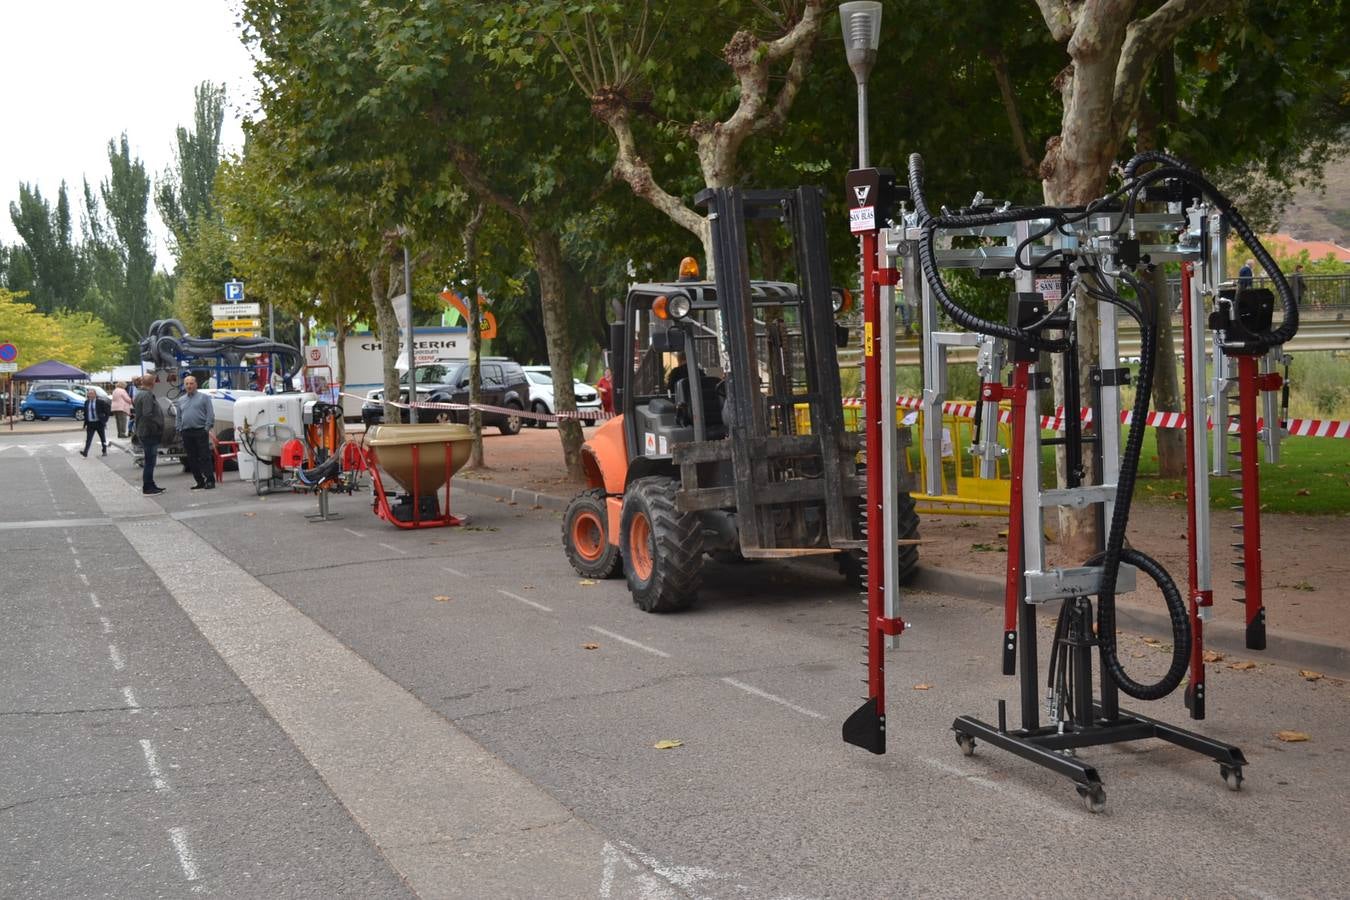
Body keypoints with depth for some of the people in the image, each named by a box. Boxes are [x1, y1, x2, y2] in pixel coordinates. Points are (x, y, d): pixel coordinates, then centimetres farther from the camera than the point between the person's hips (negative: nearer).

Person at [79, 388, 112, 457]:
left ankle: (105, 451, 22)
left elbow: (108, 409, -3)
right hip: (90, 423, 3)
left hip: (99, 423, -3)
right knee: (88, 438, -7)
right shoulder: (86, 402, 6)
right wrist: (85, 424, 6)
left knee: (103, 438, 9)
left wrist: (105, 419, -6)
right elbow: (85, 413, 10)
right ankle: (85, 452, -15)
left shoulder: (100, 401, -8)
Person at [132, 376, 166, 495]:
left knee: (150, 460, 17)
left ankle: (149, 485, 25)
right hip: (150, 433, -10)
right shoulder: (147, 395, -18)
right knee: (150, 461, -4)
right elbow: (147, 414, -27)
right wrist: (157, 426, -19)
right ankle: (147, 487, 0)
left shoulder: (139, 394, 15)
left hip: (143, 432, 10)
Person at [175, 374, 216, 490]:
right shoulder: (181, 400, 17)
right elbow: (179, 417, 21)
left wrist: (207, 427, -11)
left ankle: (210, 480, -6)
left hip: (200, 431, -5)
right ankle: (200, 482, 10)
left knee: (204, 457, -8)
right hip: (187, 433, 5)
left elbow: (210, 414, -3)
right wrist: (179, 430, 11)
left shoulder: (204, 397, 2)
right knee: (192, 459, 5)